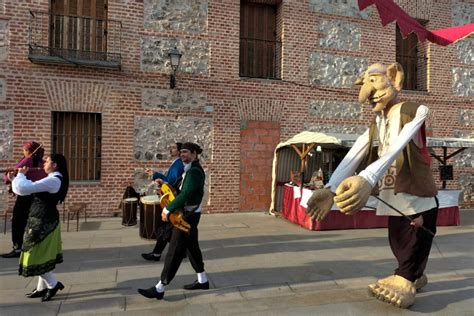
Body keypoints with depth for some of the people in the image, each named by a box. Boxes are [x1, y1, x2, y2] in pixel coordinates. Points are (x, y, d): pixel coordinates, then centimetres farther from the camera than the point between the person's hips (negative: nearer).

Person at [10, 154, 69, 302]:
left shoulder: (52, 180, -22)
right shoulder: (55, 179, 12)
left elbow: (23, 188, -26)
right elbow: (31, 188, 19)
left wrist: (21, 174, -8)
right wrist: (15, 178, 12)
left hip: (43, 223, -10)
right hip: (45, 221, 10)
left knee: (36, 256, -1)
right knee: (42, 256, 17)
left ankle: (54, 284, 11)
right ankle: (42, 288, 27)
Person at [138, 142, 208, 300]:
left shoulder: (194, 172, -20)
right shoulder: (191, 169, 12)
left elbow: (185, 195, -29)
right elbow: (184, 191, 17)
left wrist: (167, 209, -22)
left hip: (188, 215, -10)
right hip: (189, 214, 10)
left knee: (175, 251, -4)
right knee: (192, 247, 17)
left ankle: (159, 288, 4)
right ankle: (202, 281, 28)